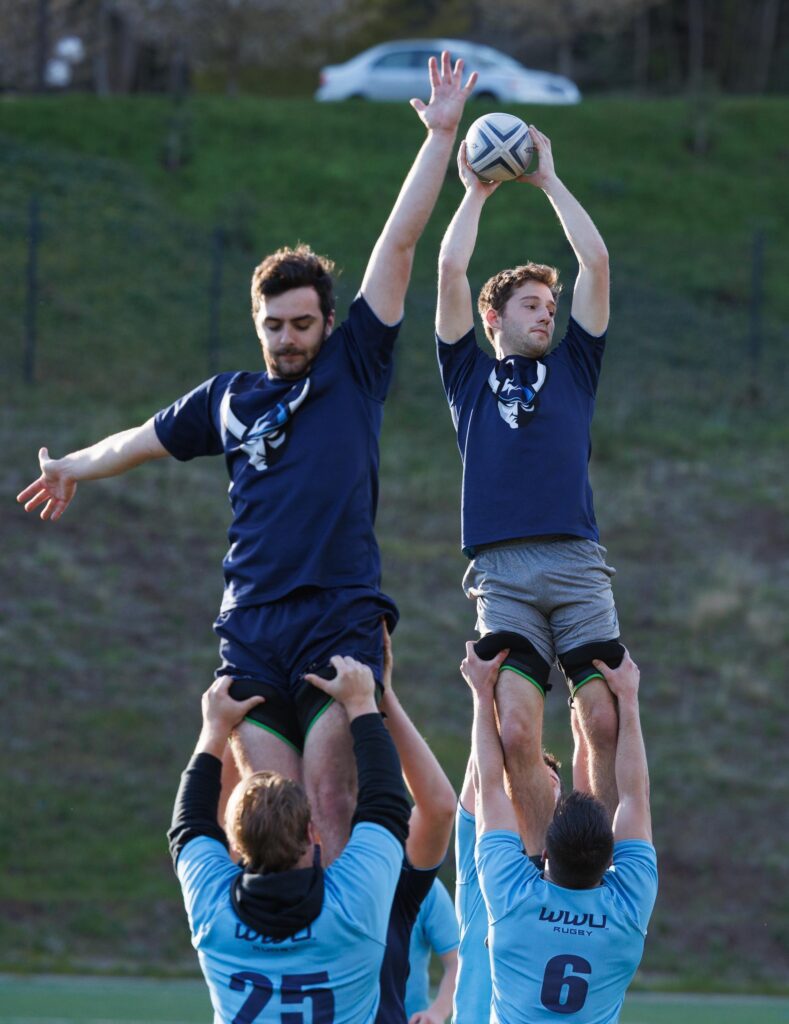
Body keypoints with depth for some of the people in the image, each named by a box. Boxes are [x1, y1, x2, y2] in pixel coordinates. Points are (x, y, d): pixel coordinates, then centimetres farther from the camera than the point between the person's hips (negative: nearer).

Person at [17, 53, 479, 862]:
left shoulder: (353, 368, 9)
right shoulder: (228, 398, 18)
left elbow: (399, 243, 6)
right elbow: (144, 439, 37)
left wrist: (440, 136, 4)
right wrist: (72, 468, 52)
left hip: (341, 617, -3)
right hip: (251, 627, 3)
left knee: (330, 793, -15)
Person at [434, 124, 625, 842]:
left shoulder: (571, 370, 22)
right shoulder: (471, 376, 20)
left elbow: (596, 263, 17)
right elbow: (451, 271, 14)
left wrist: (549, 181, 22)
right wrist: (475, 192, 23)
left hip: (578, 566, 1)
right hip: (502, 574, -1)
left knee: (604, 722, -10)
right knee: (515, 732, -13)